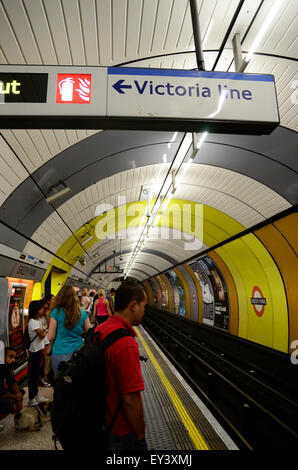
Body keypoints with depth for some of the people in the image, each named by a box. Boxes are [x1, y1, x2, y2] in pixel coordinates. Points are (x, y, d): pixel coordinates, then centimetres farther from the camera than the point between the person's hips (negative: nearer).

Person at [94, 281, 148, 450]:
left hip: (101, 422, 8)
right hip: (122, 433, -8)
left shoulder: (99, 330, -2)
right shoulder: (126, 344, -30)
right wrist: (140, 435, -12)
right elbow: (130, 400, -28)